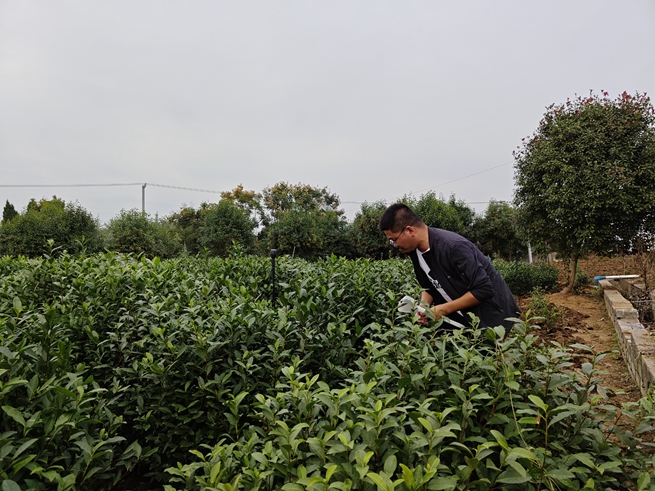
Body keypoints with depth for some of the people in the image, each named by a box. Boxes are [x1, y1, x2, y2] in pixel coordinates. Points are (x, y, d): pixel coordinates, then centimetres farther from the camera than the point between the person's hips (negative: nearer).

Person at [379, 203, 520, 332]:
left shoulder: (453, 246, -32)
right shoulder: (415, 250, -7)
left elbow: (484, 289, -29)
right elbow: (429, 287, 6)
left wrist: (444, 309, -25)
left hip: (492, 315, -7)